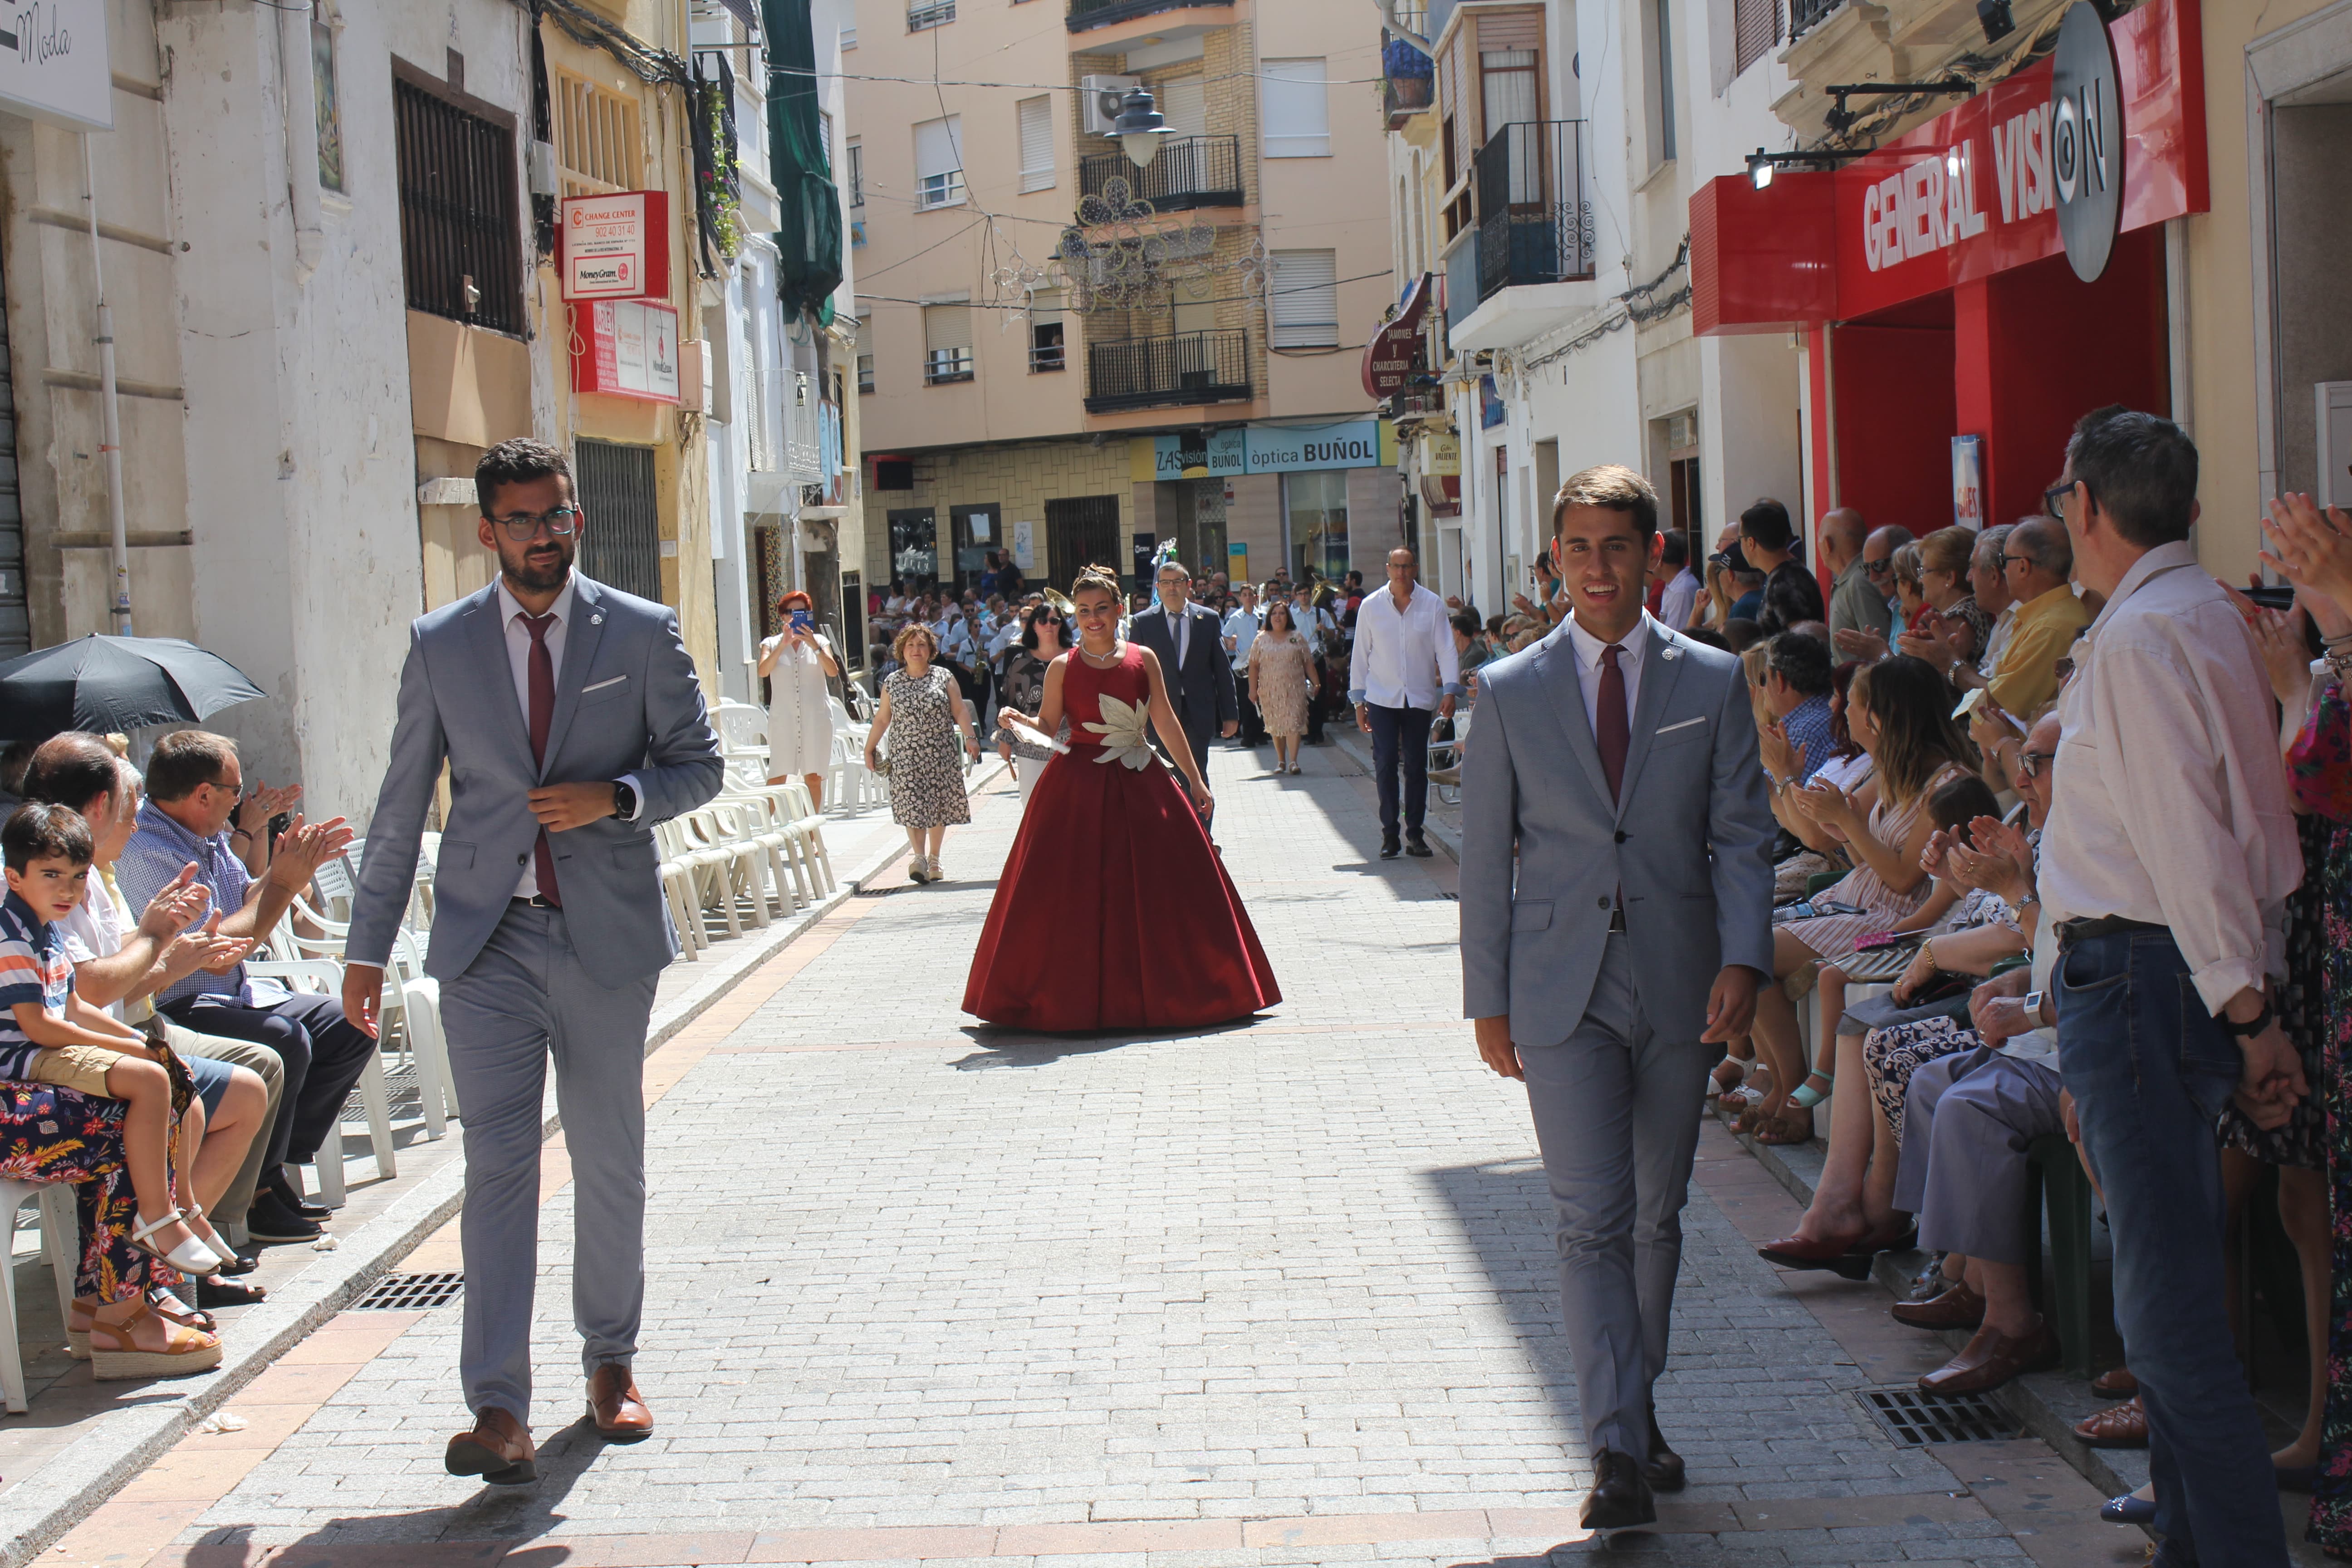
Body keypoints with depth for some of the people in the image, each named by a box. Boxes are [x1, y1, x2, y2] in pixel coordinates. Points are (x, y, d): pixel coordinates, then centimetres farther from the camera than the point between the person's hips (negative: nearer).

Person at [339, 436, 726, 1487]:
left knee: (610, 1161, 11)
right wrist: (368, 946, 6)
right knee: (498, 1162, -8)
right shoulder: (439, 645, 4)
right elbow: (402, 803, 8)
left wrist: (615, 797, -14)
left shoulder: (643, 633, 2)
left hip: (608, 933, 0)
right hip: (488, 938, 0)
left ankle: (611, 1359, 29)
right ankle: (498, 1410, -12)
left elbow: (701, 766, 6)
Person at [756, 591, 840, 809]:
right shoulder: (772, 644, 9)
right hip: (783, 717, -1)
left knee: (814, 777, 1)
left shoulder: (820, 641, 10)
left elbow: (833, 672, -6)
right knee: (776, 778, -7)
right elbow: (763, 672, -10)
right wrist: (783, 645, -20)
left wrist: (815, 647, -20)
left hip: (816, 716, 1)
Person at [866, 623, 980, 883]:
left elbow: (960, 711, 3)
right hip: (907, 755, 0)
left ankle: (934, 859, 17)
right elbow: (882, 719, 14)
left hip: (941, 753, 0)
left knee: (939, 805, 4)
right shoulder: (892, 683, 7)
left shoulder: (944, 677, 5)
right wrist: (870, 749, 14)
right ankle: (919, 856, -16)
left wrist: (971, 737, -10)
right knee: (912, 806, -12)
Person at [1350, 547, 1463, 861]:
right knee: (1385, 765, -5)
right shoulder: (1371, 606, 2)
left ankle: (1415, 832, 11)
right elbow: (1361, 655, 6)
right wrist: (1359, 701, 5)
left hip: (1419, 698, 0)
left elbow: (1446, 650, 0)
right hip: (1382, 697, 0)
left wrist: (1450, 690, -11)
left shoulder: (1432, 605, -1)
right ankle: (1389, 833, 3)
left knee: (1416, 765, 3)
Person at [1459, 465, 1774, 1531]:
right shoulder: (1510, 693, 3)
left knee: (1656, 1215, 12)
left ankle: (1636, 1411, 28)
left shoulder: (1713, 683, 5)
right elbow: (1484, 857, 5)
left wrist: (1742, 959, -11)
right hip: (1562, 991, -2)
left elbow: (1742, 835, 3)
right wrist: (1488, 998, 2)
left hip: (1679, 990, 2)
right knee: (1592, 1220, -9)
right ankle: (1618, 1452, -9)